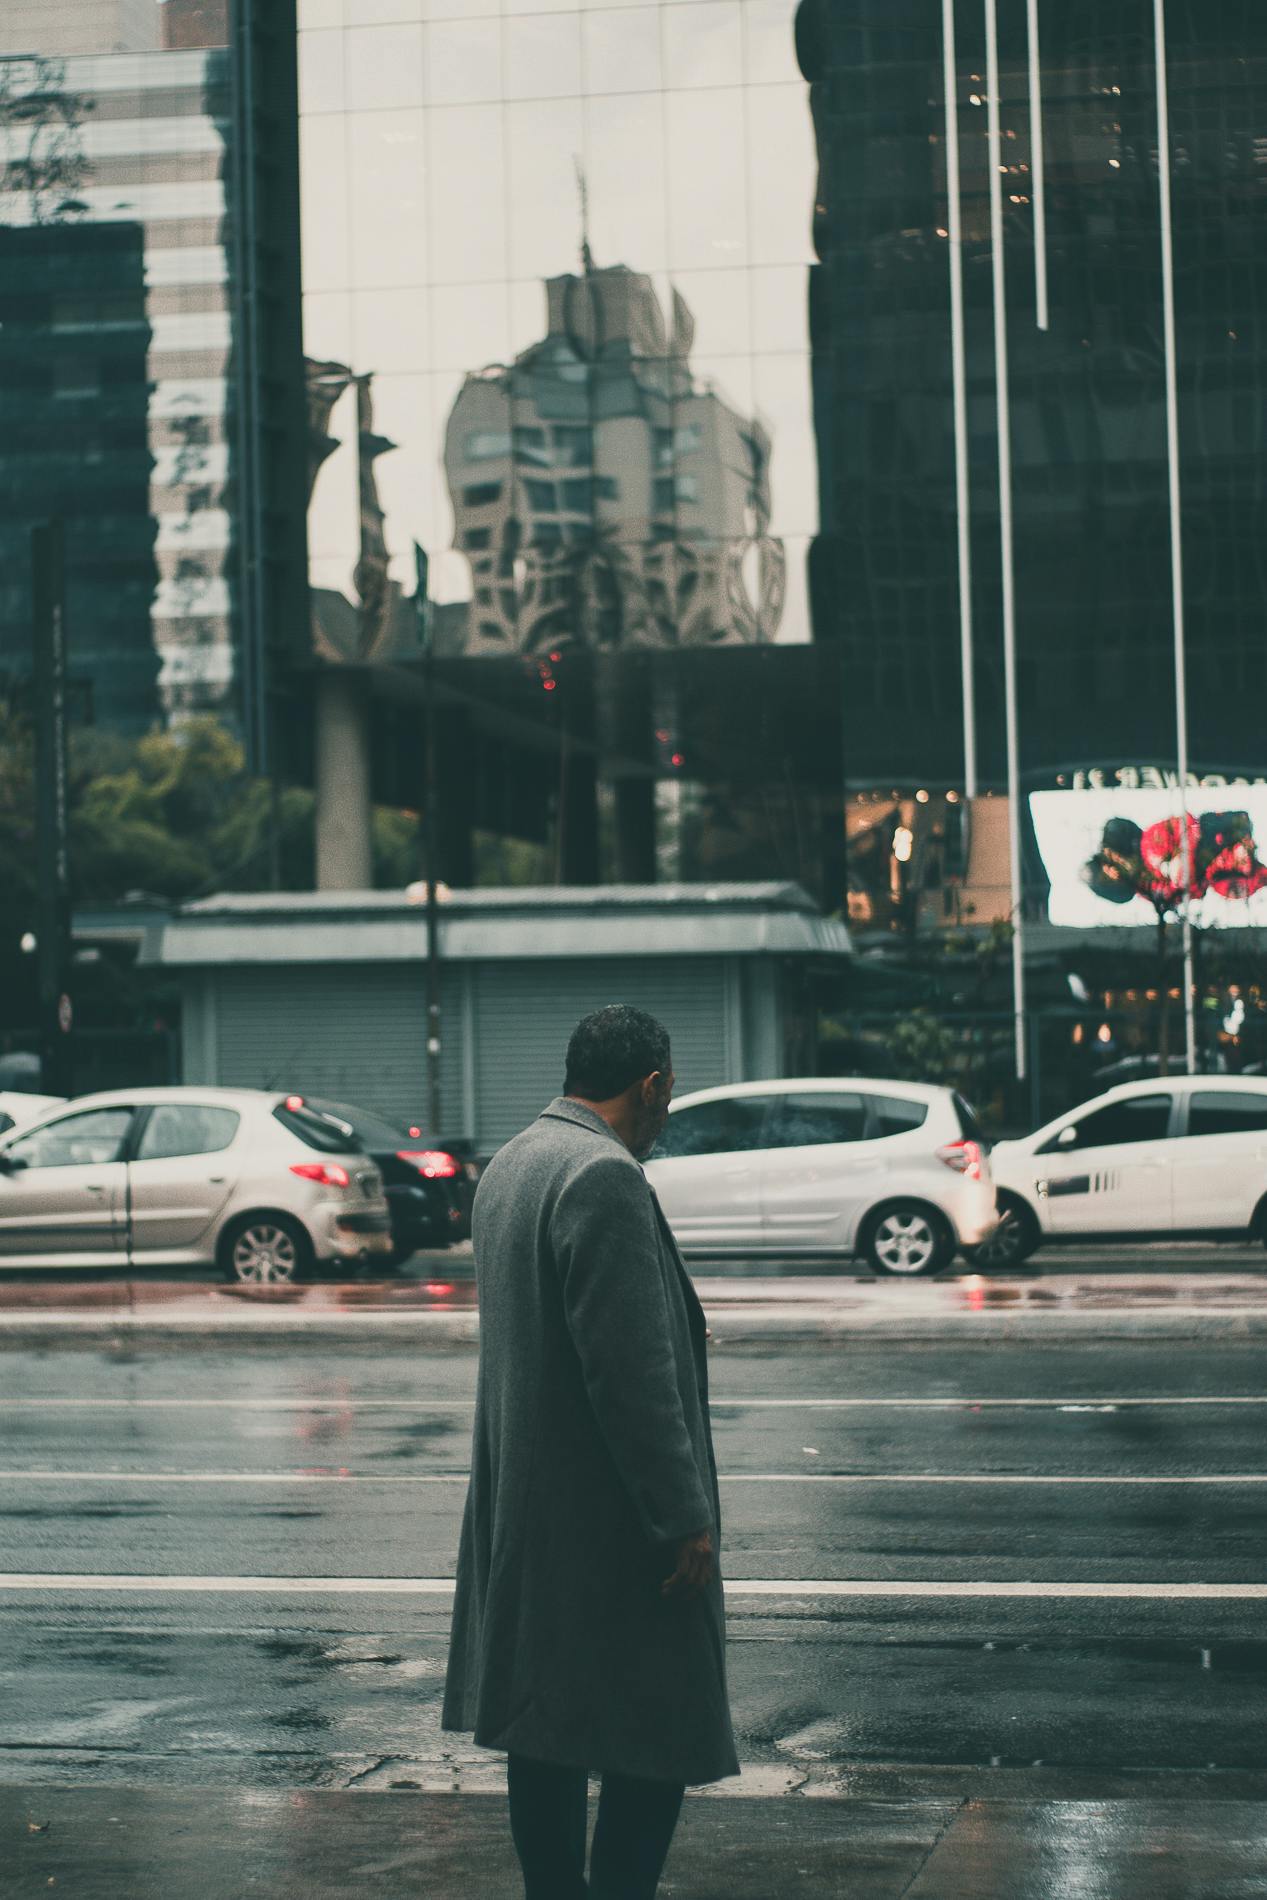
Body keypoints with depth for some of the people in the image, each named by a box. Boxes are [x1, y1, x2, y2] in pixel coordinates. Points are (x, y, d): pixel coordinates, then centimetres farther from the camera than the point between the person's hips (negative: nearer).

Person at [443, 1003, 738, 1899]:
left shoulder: (509, 1164, 12)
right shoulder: (605, 1178, -19)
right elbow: (632, 1372, -22)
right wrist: (684, 1516, -18)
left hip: (524, 1510, 10)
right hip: (605, 1516, -10)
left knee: (551, 1728, 14)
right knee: (658, 1729, -3)